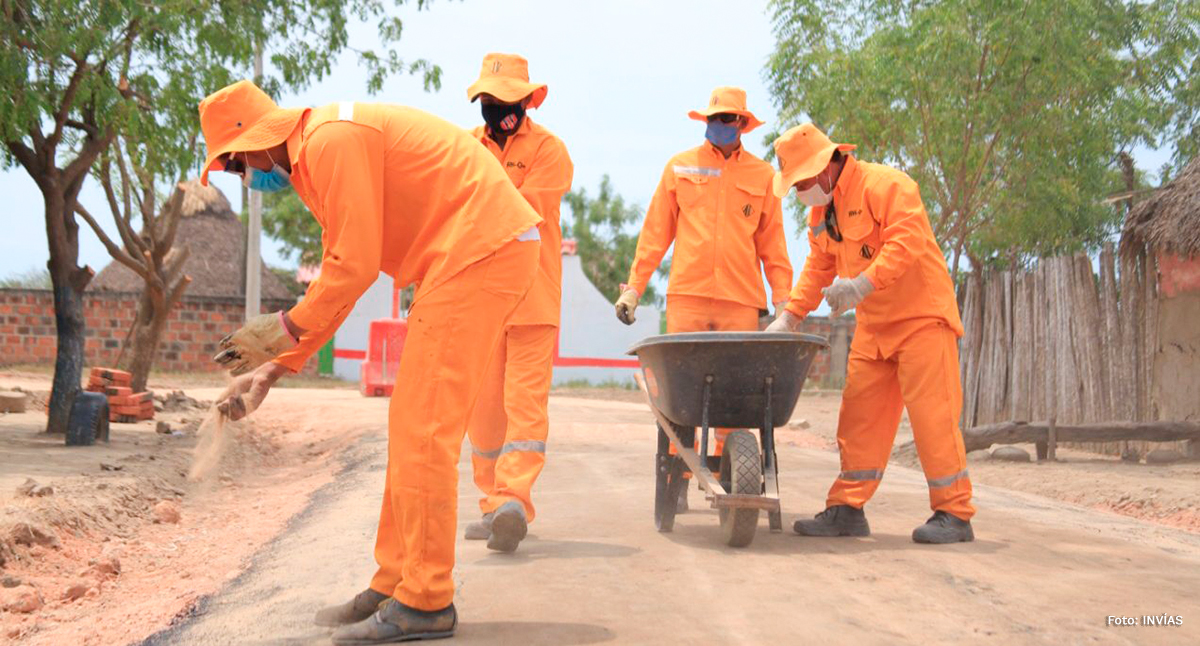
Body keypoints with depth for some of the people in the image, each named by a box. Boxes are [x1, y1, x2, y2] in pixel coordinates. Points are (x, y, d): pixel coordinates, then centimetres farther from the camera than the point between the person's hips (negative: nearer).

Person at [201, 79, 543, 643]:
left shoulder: (331, 139, -13)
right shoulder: (316, 157, 20)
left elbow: (355, 267, -17)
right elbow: (336, 278, 23)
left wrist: (284, 327, -5)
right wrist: (275, 367, 19)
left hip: (480, 250, -11)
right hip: (478, 256, 11)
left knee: (423, 427, -10)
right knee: (413, 424, 11)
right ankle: (395, 584, 17)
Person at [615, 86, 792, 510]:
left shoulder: (762, 175, 14)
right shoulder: (680, 167, 13)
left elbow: (772, 243, 16)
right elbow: (655, 233, 14)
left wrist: (783, 300, 10)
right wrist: (634, 286, 9)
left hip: (741, 299, 0)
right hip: (687, 293, 0)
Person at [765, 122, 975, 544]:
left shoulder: (885, 185, -15)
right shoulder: (821, 210, 12)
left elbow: (907, 242, -27)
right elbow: (818, 268, 17)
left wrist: (863, 284, -35)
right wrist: (790, 316, 8)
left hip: (921, 315, -8)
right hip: (872, 325, 8)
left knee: (931, 413, -9)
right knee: (859, 414, 5)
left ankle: (954, 514, -2)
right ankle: (847, 509, 10)